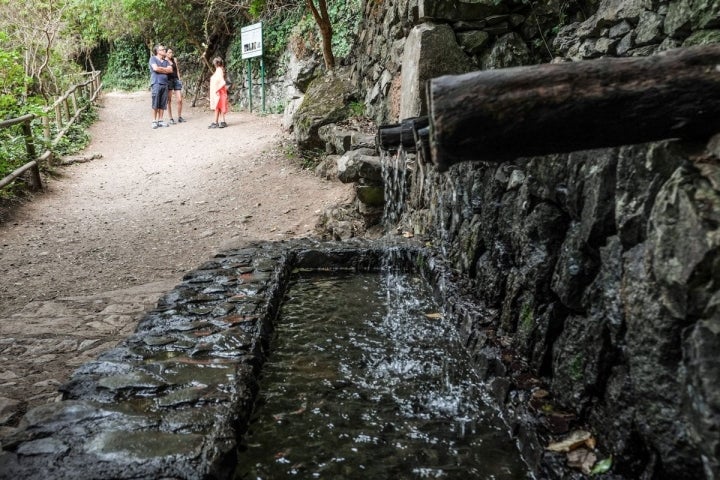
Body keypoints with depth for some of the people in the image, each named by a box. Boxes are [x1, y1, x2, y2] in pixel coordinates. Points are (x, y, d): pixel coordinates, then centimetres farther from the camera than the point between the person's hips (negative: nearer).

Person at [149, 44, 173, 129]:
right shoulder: (153, 58, 4)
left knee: (163, 104, 3)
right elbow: (155, 68, -11)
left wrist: (160, 69, -3)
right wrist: (165, 69, 3)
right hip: (156, 83, -5)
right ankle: (154, 121, -1)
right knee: (155, 104, -6)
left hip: (164, 84, 5)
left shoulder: (165, 61, 20)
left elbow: (170, 70, 6)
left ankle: (160, 121, 9)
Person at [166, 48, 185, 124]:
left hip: (176, 80, 4)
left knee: (180, 100, -2)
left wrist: (179, 79, 9)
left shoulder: (174, 59, 12)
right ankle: (171, 118, 3)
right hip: (168, 80, -4)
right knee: (169, 101, -1)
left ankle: (179, 117, 10)